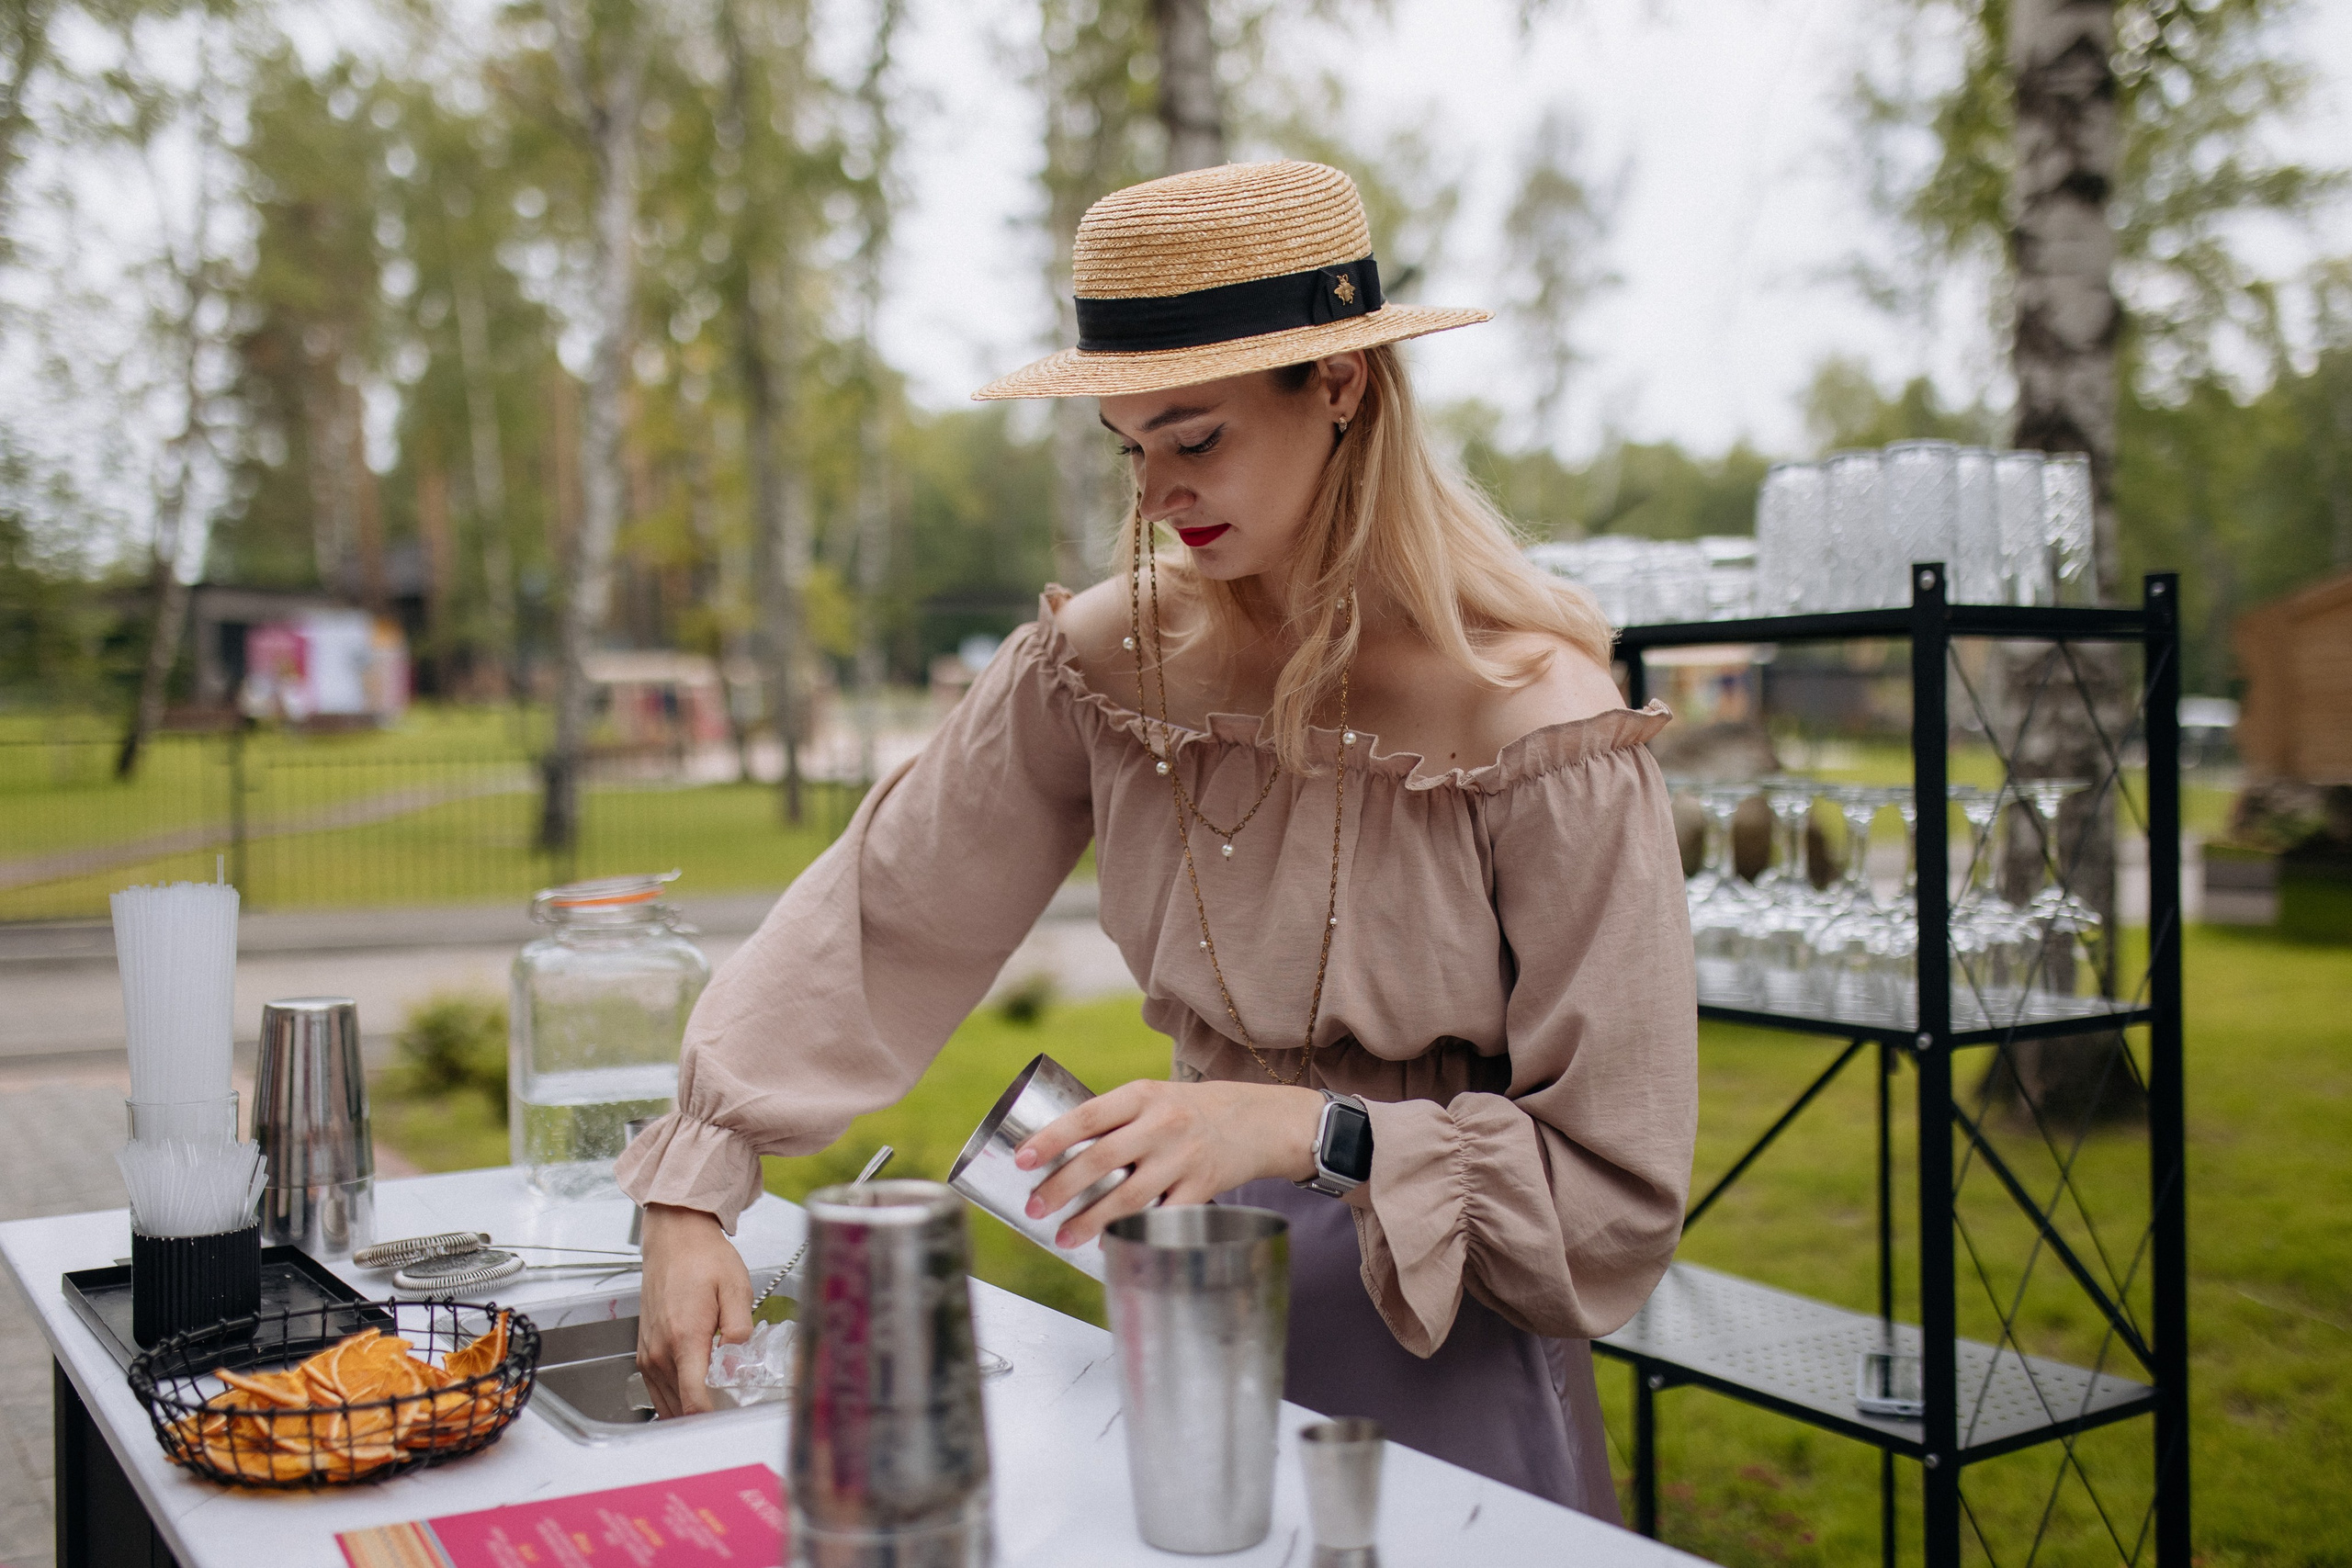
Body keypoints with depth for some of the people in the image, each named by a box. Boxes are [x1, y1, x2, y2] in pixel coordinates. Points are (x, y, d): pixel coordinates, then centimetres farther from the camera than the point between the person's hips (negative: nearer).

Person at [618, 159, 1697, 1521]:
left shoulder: (1540, 726, -17)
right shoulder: (1106, 663, -4)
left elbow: (1620, 1195, -15)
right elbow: (870, 918, -1)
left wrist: (1312, 1133, -27)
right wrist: (695, 1190, -9)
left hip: (1444, 1374, -3)